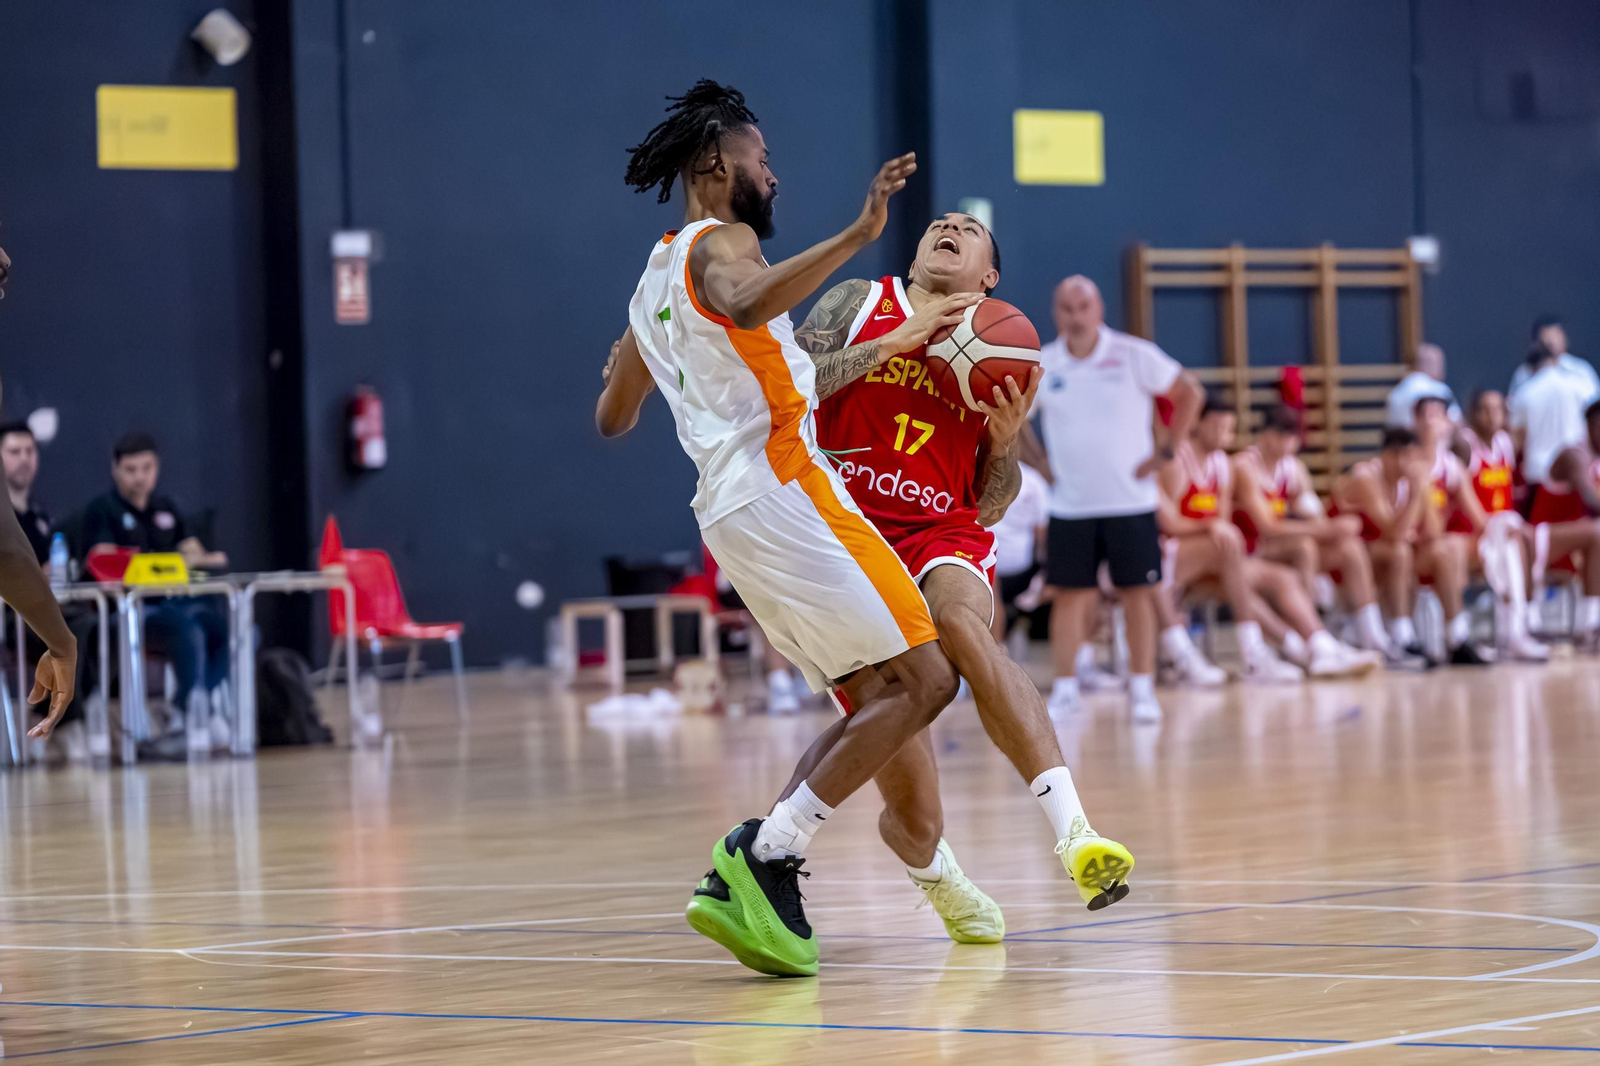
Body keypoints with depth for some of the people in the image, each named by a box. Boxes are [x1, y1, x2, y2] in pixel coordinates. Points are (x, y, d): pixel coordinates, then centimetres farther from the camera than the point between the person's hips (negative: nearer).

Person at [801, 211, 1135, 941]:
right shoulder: (860, 304, 11)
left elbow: (988, 510, 14)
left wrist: (1008, 438, -5)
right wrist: (898, 338, -12)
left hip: (944, 537, 1)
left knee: (960, 622, -40)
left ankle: (1073, 833, -50)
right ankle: (938, 880, 32)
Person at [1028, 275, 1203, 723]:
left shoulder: (1134, 355, -7)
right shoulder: (1041, 365, 0)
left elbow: (1189, 392, 1)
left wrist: (1164, 451, -5)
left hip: (1131, 498, -2)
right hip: (1070, 504, 2)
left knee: (1138, 593, 0)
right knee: (1070, 595, 1)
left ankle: (1142, 689, 6)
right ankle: (1064, 690, 6)